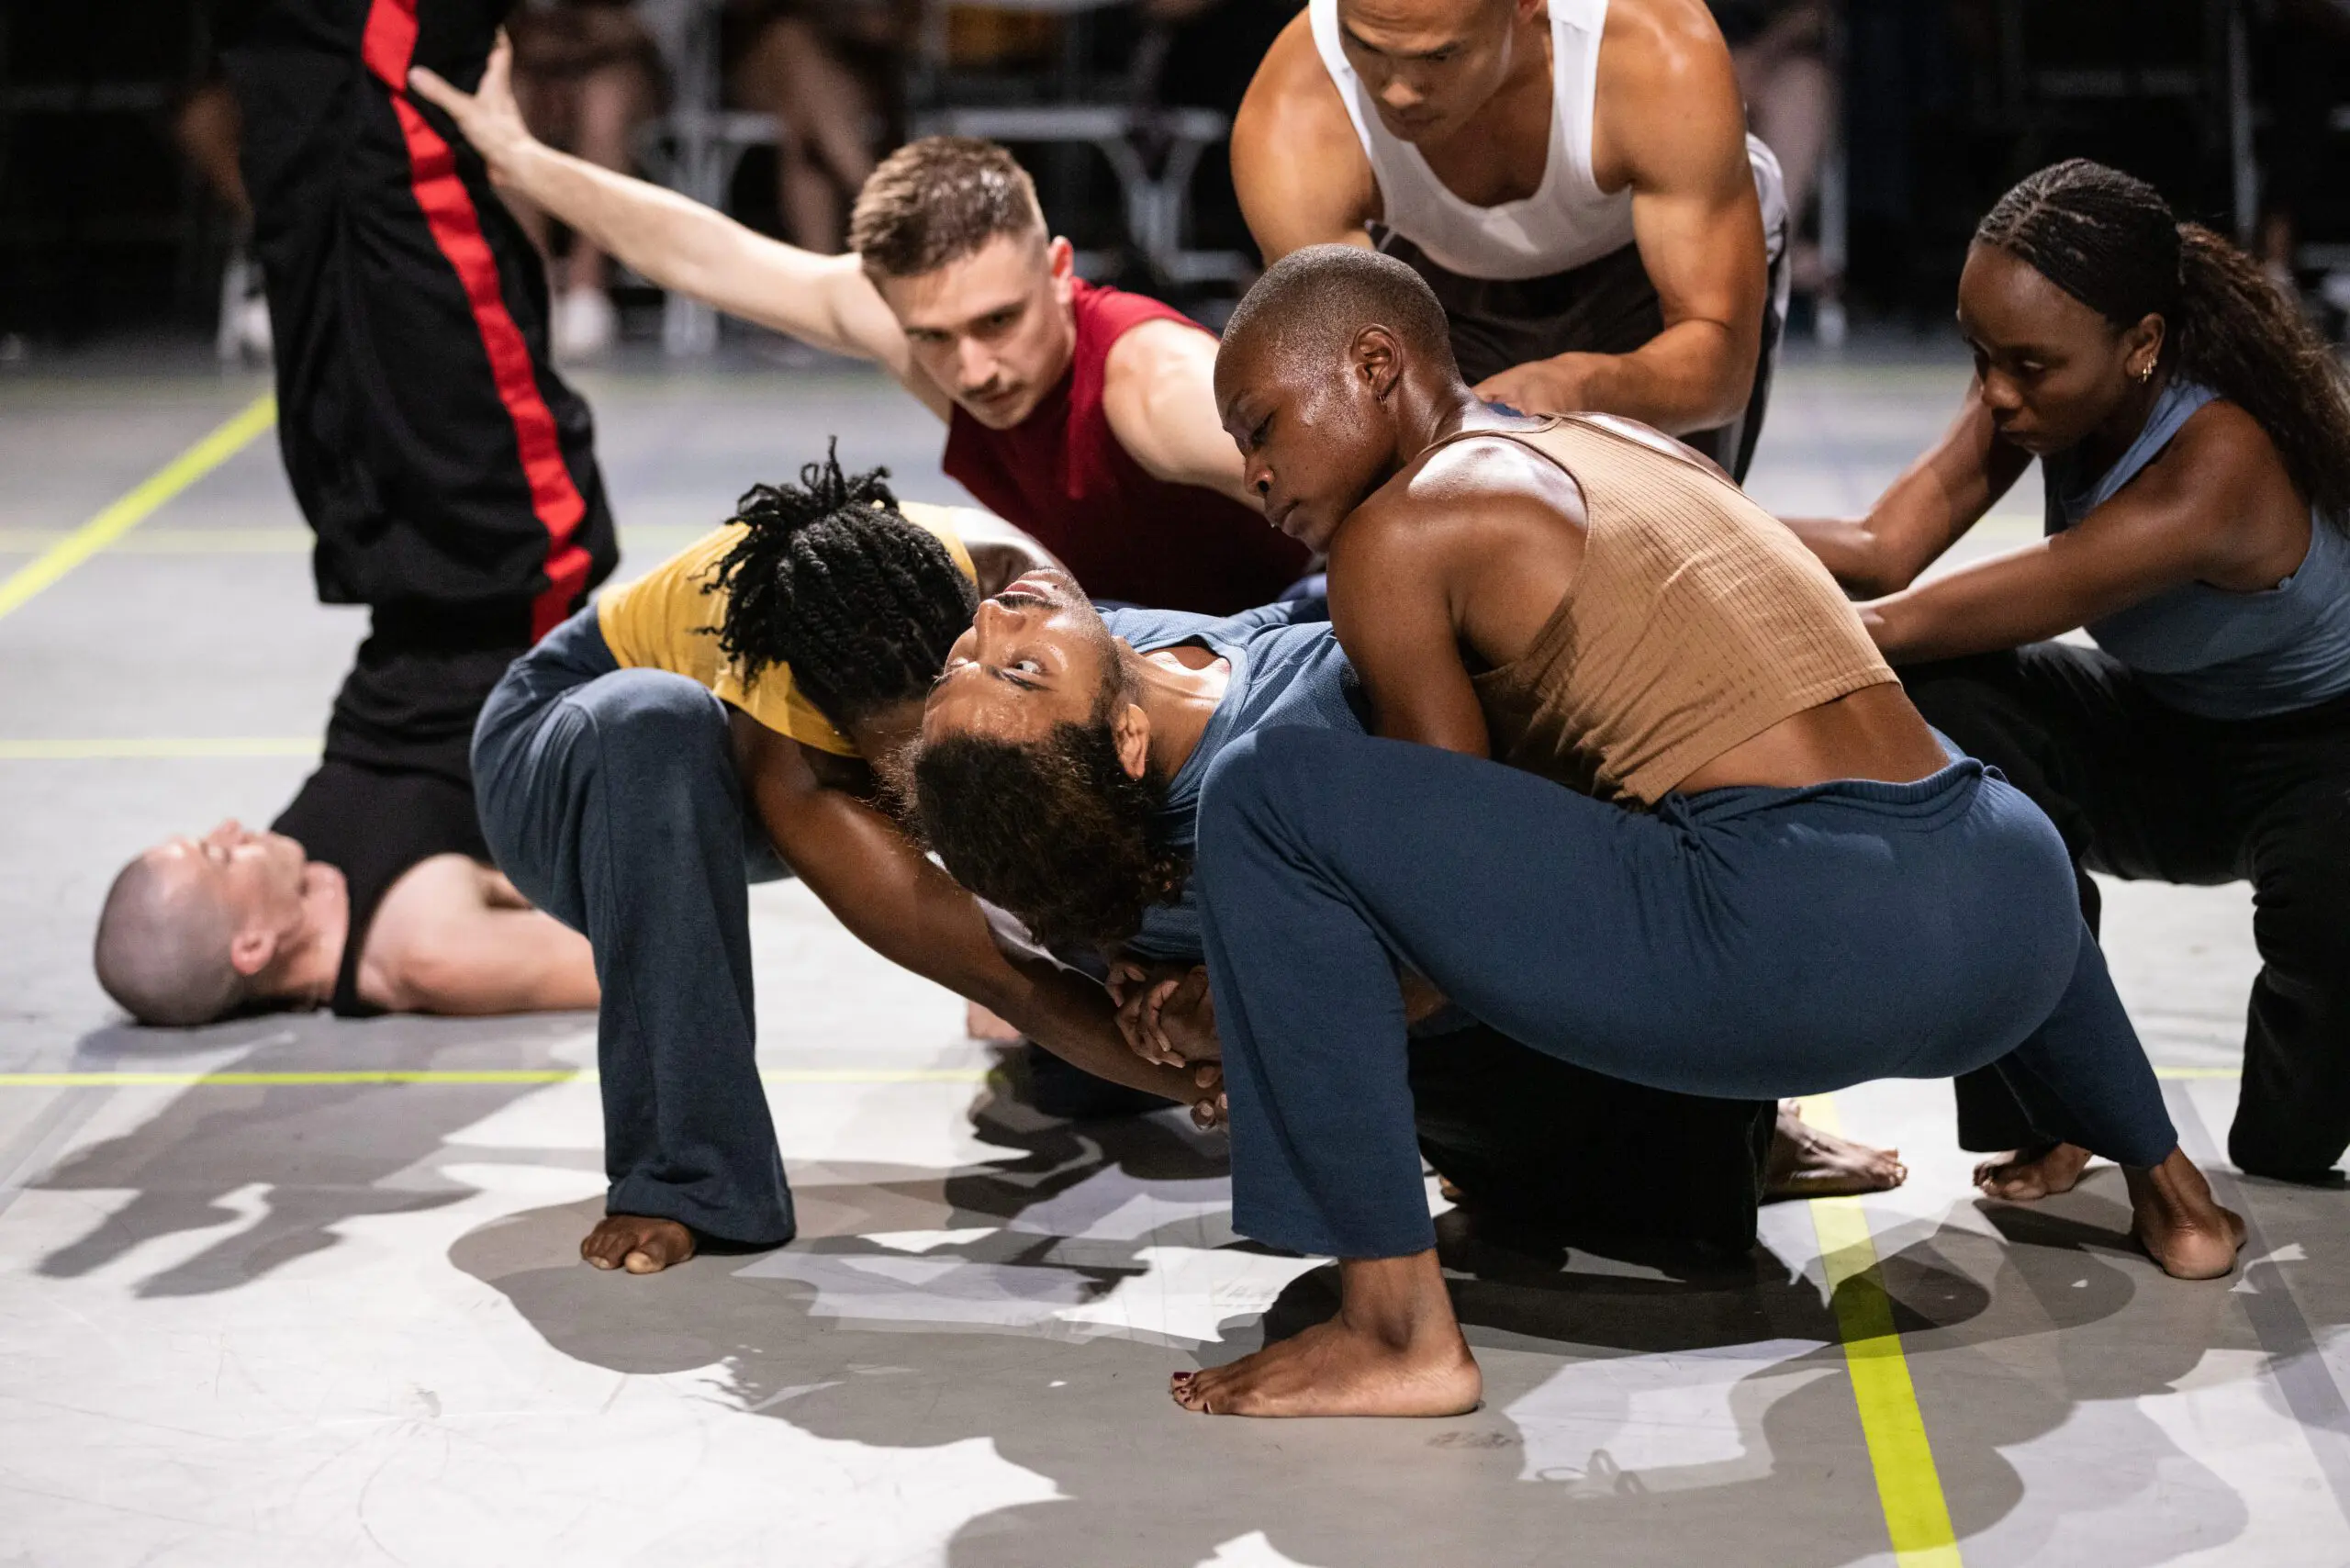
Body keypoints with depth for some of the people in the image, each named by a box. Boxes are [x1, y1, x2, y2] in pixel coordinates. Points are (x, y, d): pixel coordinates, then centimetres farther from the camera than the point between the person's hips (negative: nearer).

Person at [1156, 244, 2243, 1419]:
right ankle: (2169, 1191, 49)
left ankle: (1400, 1331, -7)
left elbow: (1463, 861, 8)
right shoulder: (1641, 450, 27)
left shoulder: (1394, 536, 5)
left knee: (1262, 796, -5)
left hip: (1794, 963, -8)